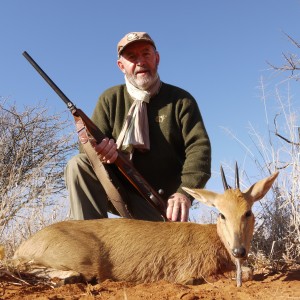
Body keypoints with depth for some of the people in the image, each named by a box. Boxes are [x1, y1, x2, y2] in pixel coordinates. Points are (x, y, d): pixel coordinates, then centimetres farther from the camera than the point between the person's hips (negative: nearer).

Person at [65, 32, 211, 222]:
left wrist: (185, 192, -30)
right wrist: (100, 148, -31)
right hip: (118, 191, 1)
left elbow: (199, 146, -13)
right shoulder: (110, 99, 3)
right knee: (78, 165, -22)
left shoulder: (181, 100, -3)